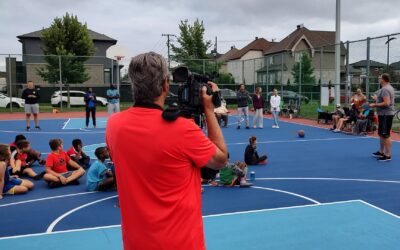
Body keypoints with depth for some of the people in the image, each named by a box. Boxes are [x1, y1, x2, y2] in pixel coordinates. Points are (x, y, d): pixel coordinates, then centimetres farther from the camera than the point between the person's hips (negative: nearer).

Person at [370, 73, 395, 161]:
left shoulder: (385, 89, -18)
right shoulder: (388, 88, 15)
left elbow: (386, 103, -27)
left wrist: (375, 105, -19)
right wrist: (377, 98, 27)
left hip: (386, 115, -11)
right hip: (383, 114, 11)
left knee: (386, 135, -7)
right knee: (381, 134, 19)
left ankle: (387, 155, -3)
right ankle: (381, 152, 29)